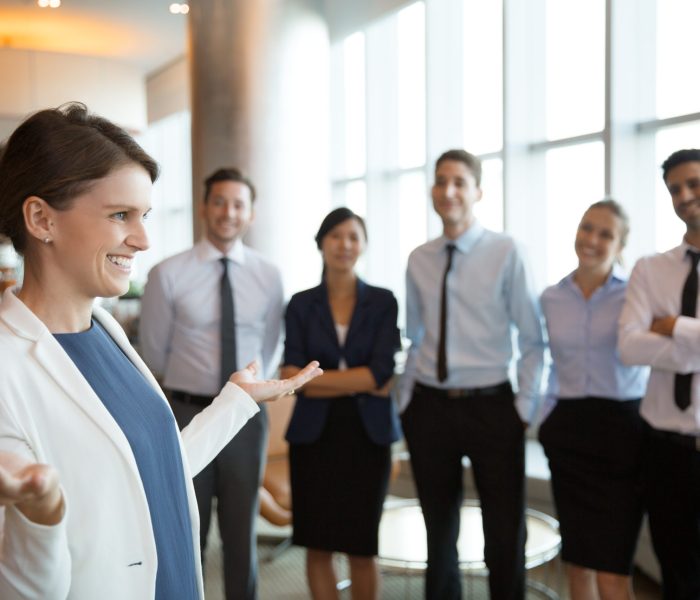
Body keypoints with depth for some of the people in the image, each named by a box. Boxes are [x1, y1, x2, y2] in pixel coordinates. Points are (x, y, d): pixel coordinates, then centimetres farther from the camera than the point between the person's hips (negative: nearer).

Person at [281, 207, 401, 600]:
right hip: (314, 432, 1)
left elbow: (382, 373, -10)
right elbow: (292, 376, -6)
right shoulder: (301, 304, 3)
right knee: (318, 544, 8)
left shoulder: (383, 302, 1)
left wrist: (314, 377, -11)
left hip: (367, 432, -1)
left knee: (362, 545, 8)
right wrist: (361, 382, -13)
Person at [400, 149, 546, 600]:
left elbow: (533, 339, -6)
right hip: (429, 407, 4)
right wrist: (407, 400, 7)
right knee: (440, 534, 18)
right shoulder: (419, 260, 5)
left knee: (506, 536, 10)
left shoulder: (505, 252, -8)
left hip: (491, 407, -3)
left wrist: (525, 406, -9)